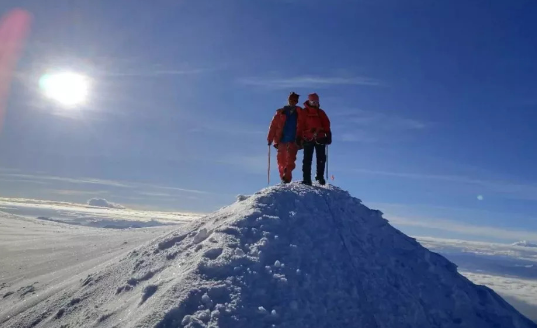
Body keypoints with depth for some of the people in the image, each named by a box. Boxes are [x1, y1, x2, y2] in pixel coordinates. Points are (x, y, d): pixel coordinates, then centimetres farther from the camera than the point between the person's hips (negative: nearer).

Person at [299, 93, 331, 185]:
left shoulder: (321, 112, 17)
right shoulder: (304, 112, 7)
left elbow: (326, 124, 14)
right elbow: (300, 125, 2)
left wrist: (328, 135, 3)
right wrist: (300, 137, -5)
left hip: (320, 138, 3)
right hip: (308, 139, -3)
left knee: (321, 158, 2)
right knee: (307, 159, -3)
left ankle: (320, 176, 13)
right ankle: (307, 178, -2)